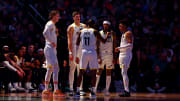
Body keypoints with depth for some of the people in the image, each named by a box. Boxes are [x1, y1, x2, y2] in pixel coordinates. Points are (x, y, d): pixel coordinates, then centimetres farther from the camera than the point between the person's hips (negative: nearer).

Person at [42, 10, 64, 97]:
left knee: (50, 69, 13)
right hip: (50, 48, -11)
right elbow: (45, 33, -28)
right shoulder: (50, 24, -11)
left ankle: (46, 90, 16)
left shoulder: (52, 25, 20)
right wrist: (51, 42, -23)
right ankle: (56, 90, -22)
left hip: (52, 49, 11)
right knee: (56, 68, -16)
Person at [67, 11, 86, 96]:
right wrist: (70, 52, -19)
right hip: (74, 48, -5)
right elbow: (69, 41, -11)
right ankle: (71, 88, -2)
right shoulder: (71, 27, -5)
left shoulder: (84, 26, 10)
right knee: (72, 69, -3)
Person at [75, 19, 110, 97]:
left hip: (84, 52, 3)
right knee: (93, 73, 5)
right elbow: (103, 41, 3)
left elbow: (77, 44, 9)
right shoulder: (94, 31, -1)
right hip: (92, 52, -3)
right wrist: (107, 35, 23)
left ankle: (77, 91, 4)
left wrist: (76, 56, 14)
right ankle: (92, 91, 1)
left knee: (81, 72, 9)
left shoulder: (81, 31, 9)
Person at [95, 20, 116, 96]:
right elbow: (97, 46, -2)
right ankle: (94, 89, -6)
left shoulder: (112, 34, 5)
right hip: (101, 55, -2)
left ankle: (107, 90, 8)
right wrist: (98, 57, -10)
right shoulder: (100, 33, 1)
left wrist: (114, 57, 0)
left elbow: (114, 46, 6)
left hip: (110, 55, 2)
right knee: (99, 72, -7)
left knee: (109, 73, 3)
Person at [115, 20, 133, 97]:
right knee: (123, 73, 9)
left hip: (126, 54, -10)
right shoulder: (123, 34, 19)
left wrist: (119, 48, -22)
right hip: (122, 54, 10)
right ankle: (126, 91, 12)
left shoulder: (128, 33, -11)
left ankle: (127, 91, -15)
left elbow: (130, 45, -21)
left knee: (124, 73, -14)